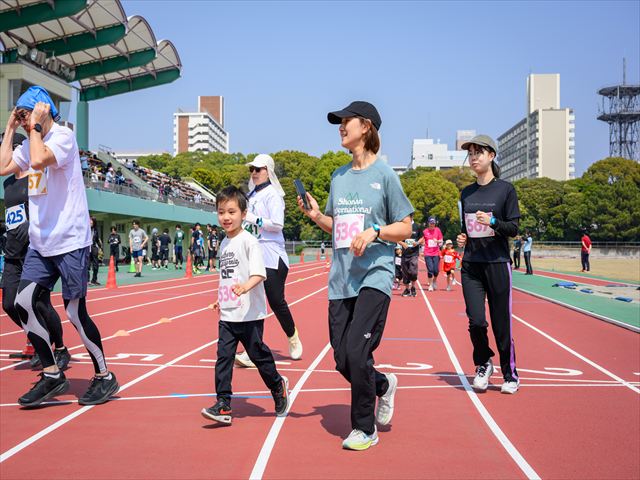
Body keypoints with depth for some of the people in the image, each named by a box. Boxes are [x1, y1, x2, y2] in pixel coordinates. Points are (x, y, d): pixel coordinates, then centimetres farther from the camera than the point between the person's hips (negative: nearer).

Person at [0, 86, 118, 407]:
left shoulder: (63, 136, -11)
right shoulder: (30, 144, 15)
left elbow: (39, 160, -29)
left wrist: (36, 126, -16)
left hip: (70, 241, -8)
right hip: (40, 243, 8)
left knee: (75, 312, -4)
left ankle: (104, 377, 13)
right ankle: (52, 375, 11)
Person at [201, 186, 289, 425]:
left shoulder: (249, 241, -12)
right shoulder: (224, 243, 11)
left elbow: (259, 273, -23)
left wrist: (246, 286, -40)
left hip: (249, 313, -6)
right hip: (227, 315, 6)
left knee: (258, 353, 6)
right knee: (223, 356, -1)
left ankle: (278, 386, 31)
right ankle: (223, 405, 1)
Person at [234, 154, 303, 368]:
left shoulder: (272, 194, -8)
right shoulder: (251, 195, 16)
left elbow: (277, 224, -17)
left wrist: (254, 219, -20)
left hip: (272, 256, -7)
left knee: (276, 301, -1)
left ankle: (293, 337, 25)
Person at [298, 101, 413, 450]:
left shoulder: (384, 174, -3)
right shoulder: (338, 176, 13)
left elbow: (405, 228, -1)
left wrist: (374, 232, -17)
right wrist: (316, 215, 2)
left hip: (374, 276, -6)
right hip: (341, 279, 6)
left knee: (356, 352, -15)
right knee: (342, 360, 4)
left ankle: (364, 429, 4)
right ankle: (383, 385, 35)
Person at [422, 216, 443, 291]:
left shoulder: (438, 230, 4)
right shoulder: (425, 231, 2)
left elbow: (441, 241, 7)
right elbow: (422, 240, 14)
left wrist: (438, 241, -14)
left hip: (436, 253, 1)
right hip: (428, 254, -1)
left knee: (436, 270, -3)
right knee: (430, 270, -6)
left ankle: (434, 281, 26)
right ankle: (430, 285, 8)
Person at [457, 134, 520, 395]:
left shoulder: (505, 189, -1)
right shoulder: (466, 193, 12)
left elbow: (514, 228, -5)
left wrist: (493, 222, -22)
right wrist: (462, 238, 3)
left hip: (497, 263, -3)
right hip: (471, 265, 3)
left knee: (501, 323, 1)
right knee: (476, 321, -6)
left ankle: (510, 375, 18)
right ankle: (483, 364, 20)